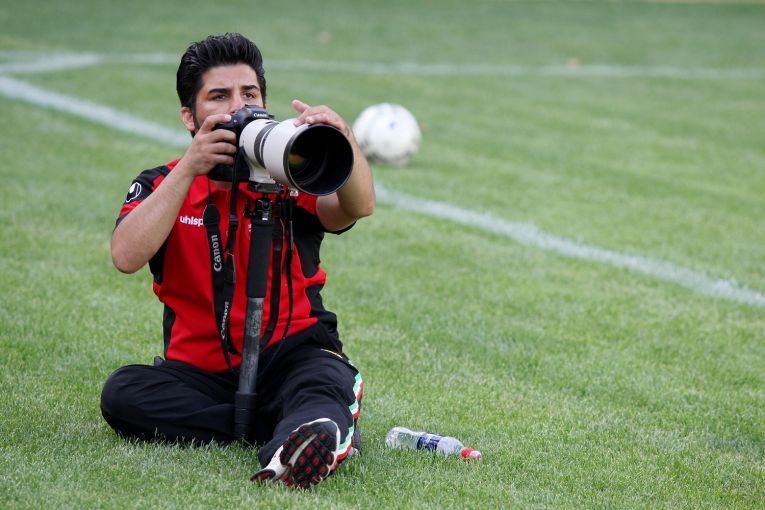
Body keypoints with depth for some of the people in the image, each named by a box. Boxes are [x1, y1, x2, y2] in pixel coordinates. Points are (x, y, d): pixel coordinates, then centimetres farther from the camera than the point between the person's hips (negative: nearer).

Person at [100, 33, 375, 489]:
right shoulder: (162, 185, 6)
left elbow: (358, 207, -18)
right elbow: (127, 257, -15)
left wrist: (343, 140, -39)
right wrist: (190, 168, -21)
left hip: (292, 356, -1)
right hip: (201, 372, 2)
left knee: (326, 382, -34)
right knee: (124, 392, -27)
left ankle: (289, 449, -69)